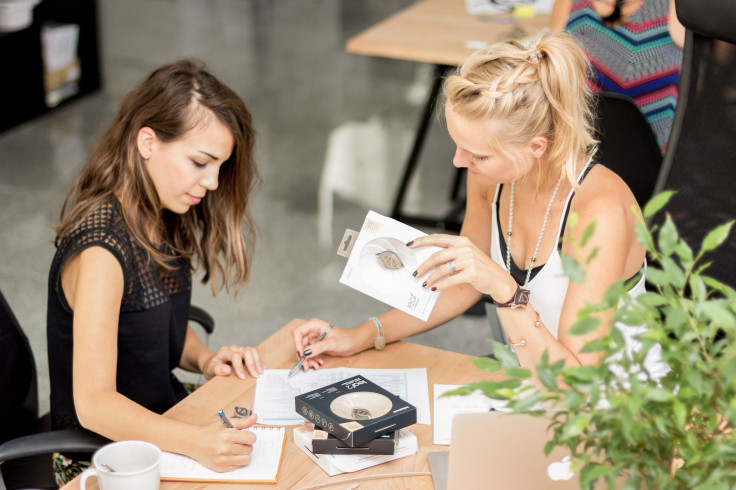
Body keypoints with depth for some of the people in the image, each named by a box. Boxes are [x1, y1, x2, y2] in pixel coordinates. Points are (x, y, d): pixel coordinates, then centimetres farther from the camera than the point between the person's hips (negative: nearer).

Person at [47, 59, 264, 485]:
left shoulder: (163, 219, 2)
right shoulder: (102, 247, -24)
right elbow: (93, 402, -27)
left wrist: (204, 359, -2)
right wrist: (197, 442, -39)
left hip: (165, 415, 8)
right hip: (105, 459, -8)